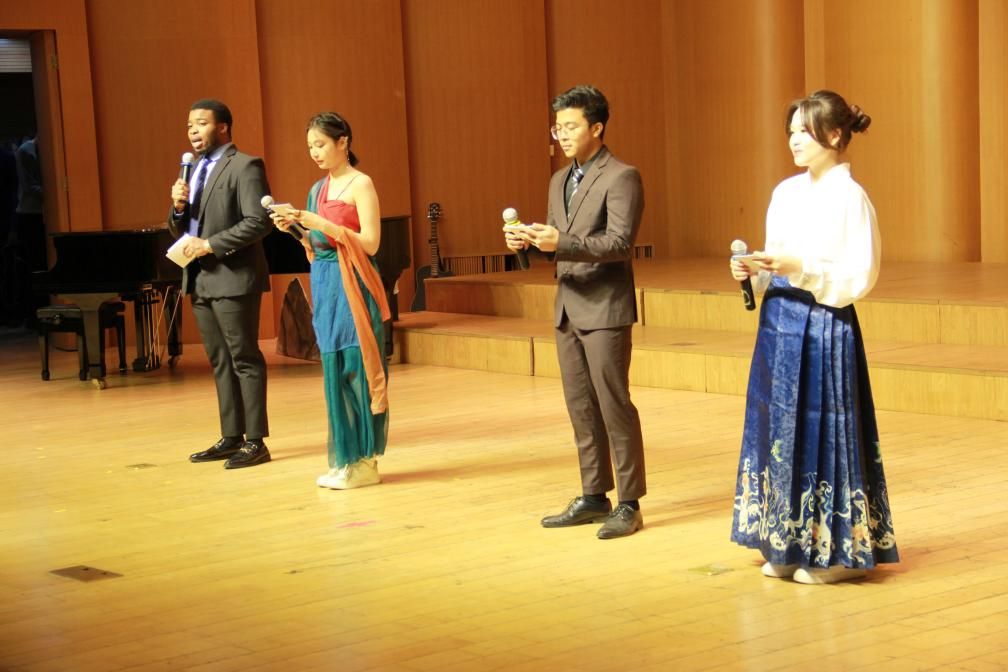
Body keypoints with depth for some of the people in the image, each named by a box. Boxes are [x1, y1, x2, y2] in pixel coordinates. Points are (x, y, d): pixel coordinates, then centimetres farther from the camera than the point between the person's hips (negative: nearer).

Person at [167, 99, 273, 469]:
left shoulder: (244, 167, -8)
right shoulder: (194, 171, 17)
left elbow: (258, 222, -18)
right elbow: (180, 231, 18)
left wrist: (212, 244, -20)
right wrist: (178, 207, -3)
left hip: (233, 278, -8)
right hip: (200, 279, 8)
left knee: (245, 360, -4)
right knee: (220, 362, 12)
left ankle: (255, 442, -1)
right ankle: (231, 438, 19)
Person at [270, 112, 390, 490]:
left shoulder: (361, 184, -6)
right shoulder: (318, 189, 14)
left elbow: (370, 243, -13)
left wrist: (320, 224, -18)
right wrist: (296, 229, -2)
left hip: (352, 285, -7)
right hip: (324, 283, 7)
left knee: (356, 367, -5)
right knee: (334, 369, 8)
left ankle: (364, 461, 1)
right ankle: (344, 459, 14)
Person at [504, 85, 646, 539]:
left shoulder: (621, 177, -10)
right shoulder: (560, 181, 16)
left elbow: (620, 242, -19)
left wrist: (561, 242, -28)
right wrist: (528, 240, -1)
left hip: (605, 308, -8)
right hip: (568, 308, 8)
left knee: (614, 404, -4)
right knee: (580, 406, 12)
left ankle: (629, 504, 3)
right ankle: (593, 496, 21)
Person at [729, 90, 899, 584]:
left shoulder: (850, 198, -11)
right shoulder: (786, 192, 11)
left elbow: (858, 279, -14)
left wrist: (799, 268, -23)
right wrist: (755, 271, -3)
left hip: (823, 330, -7)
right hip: (779, 324, 7)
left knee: (820, 431, -2)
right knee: (778, 427, 10)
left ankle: (833, 553, 10)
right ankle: (786, 547, 21)